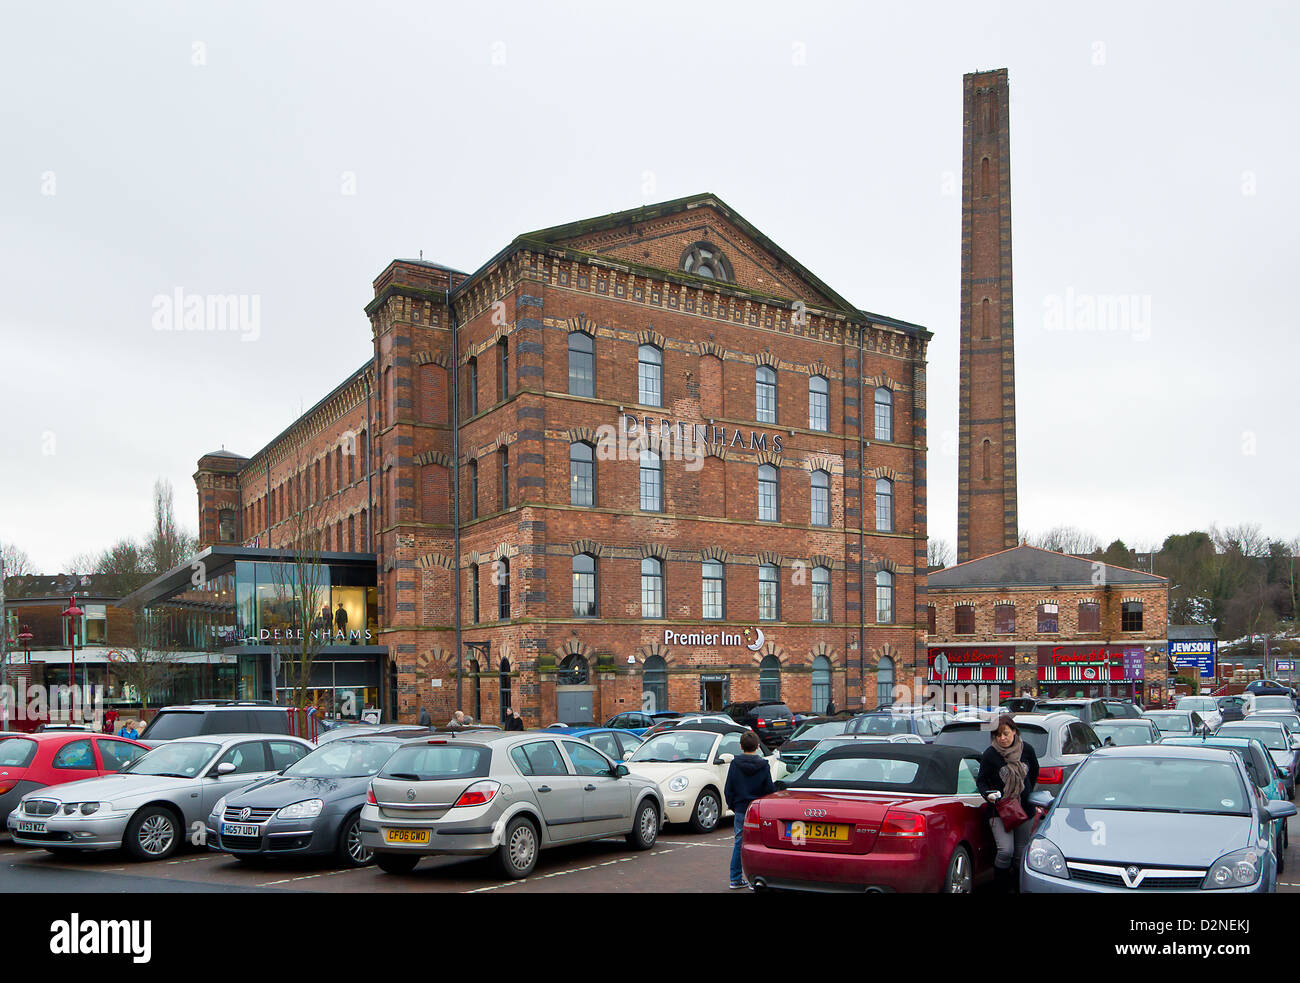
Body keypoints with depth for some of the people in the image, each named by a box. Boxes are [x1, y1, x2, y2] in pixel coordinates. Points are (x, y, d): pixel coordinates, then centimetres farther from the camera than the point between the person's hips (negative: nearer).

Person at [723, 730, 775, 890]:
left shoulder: (735, 764, -2)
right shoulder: (763, 765, -7)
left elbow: (728, 790, 2)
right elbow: (770, 790, -3)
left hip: (740, 811, 2)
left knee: (739, 844, 11)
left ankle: (736, 879, 15)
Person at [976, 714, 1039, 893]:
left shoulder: (1027, 750, -1)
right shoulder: (990, 754, -10)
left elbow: (1034, 773, 18)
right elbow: (981, 780, -2)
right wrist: (988, 795, -19)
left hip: (1025, 809, 3)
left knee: (1021, 853, 7)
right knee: (1006, 851, -16)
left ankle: (1017, 885, 26)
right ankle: (1000, 886, 5)